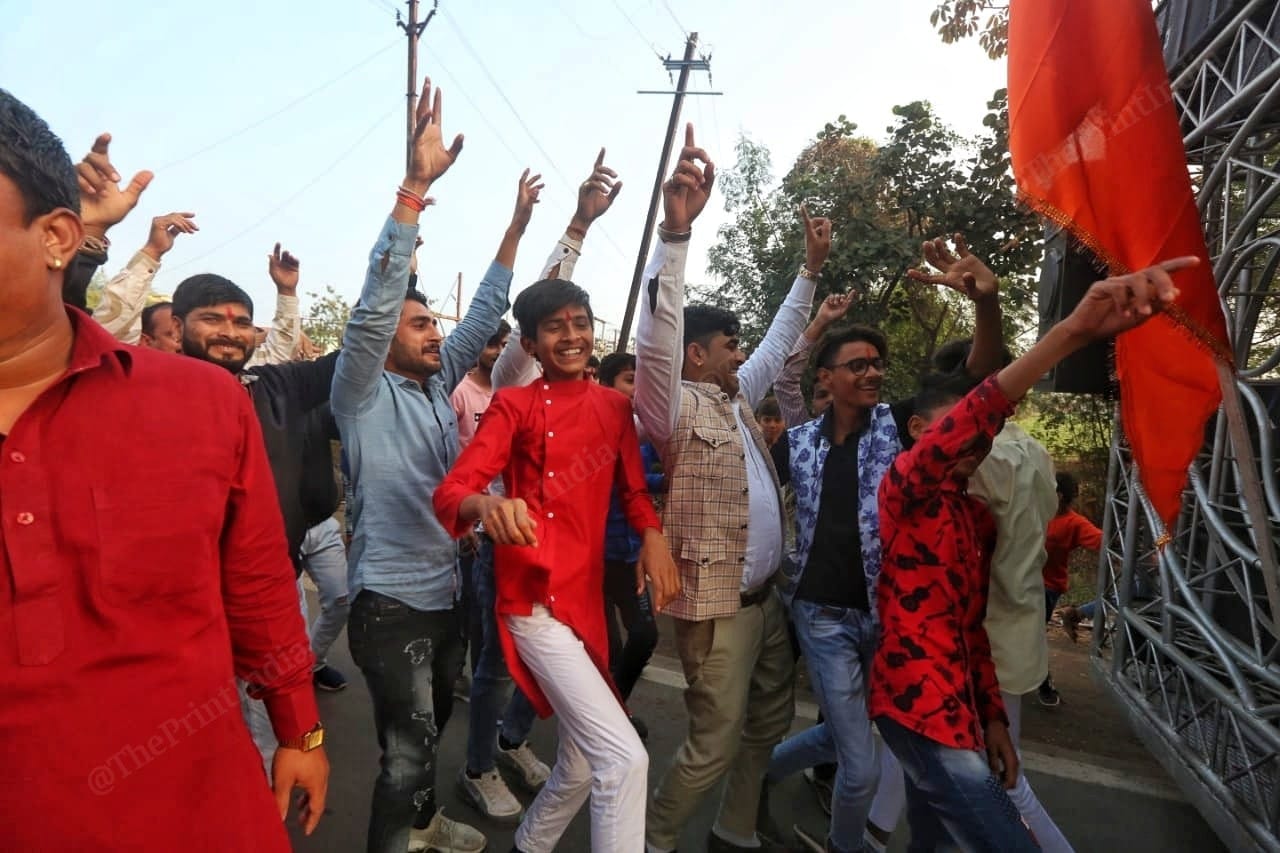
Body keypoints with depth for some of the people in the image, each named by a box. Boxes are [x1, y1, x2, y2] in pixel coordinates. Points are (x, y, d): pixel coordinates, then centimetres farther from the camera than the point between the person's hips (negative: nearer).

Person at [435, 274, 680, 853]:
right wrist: (485, 504, -40)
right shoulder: (513, 406, -6)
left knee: (581, 767, 19)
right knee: (625, 759, -14)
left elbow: (634, 488, 15)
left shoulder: (615, 406, 10)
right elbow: (449, 492, -16)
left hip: (589, 599, 6)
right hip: (536, 603, -6)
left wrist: (653, 536, -7)